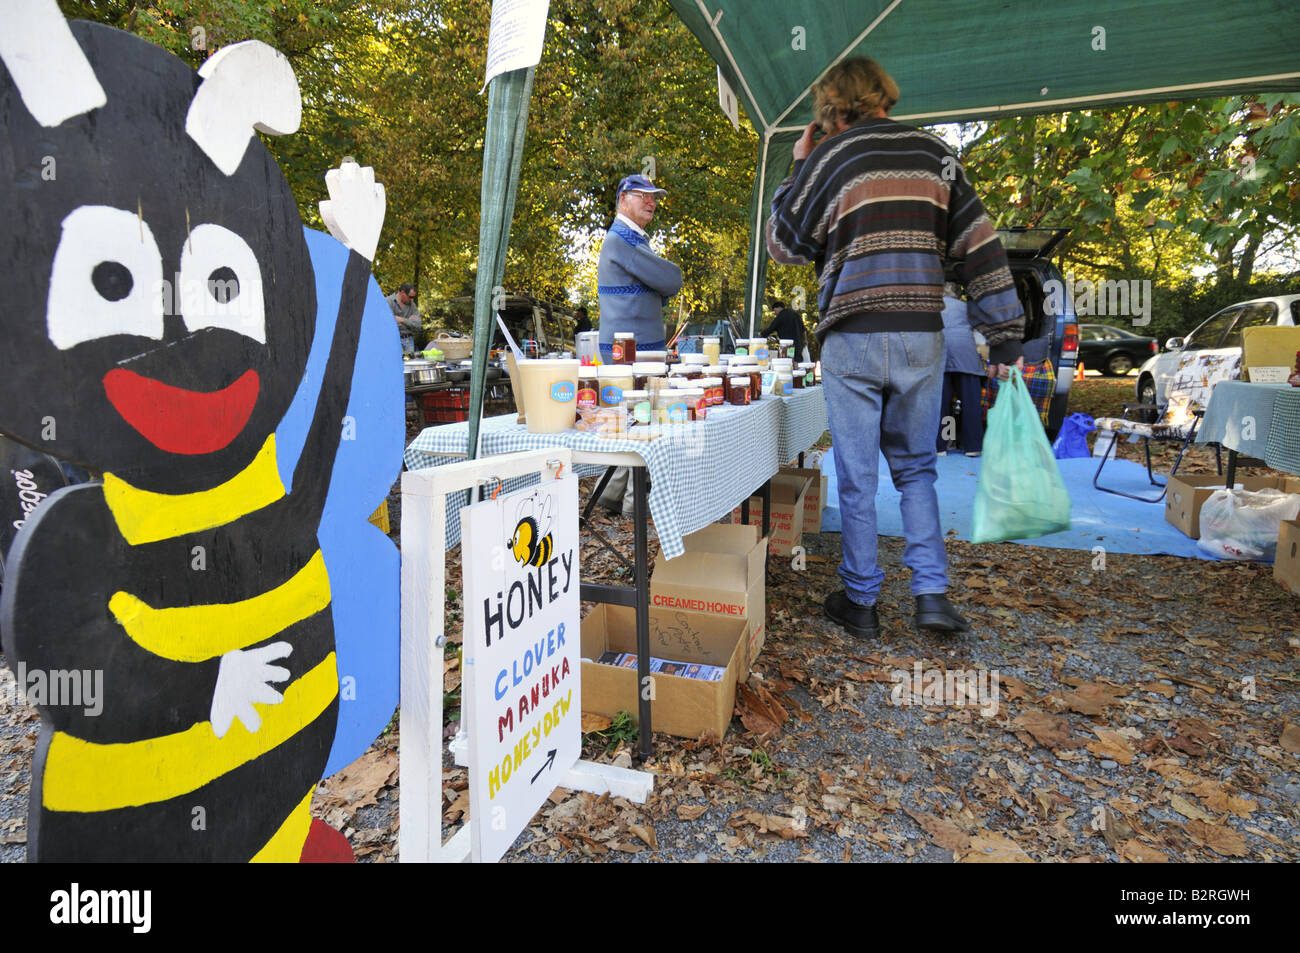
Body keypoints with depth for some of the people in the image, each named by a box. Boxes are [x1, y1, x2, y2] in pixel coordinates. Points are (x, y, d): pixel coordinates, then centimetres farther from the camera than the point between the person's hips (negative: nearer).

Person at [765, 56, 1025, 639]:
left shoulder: (829, 158, 1)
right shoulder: (934, 153, 11)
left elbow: (783, 246, 10)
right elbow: (979, 245, 7)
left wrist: (798, 168, 20)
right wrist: (1005, 337, 8)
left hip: (853, 339, -3)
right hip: (921, 339, 4)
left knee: (856, 478, 5)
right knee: (915, 468, 16)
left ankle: (860, 601, 15)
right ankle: (932, 592, 10)